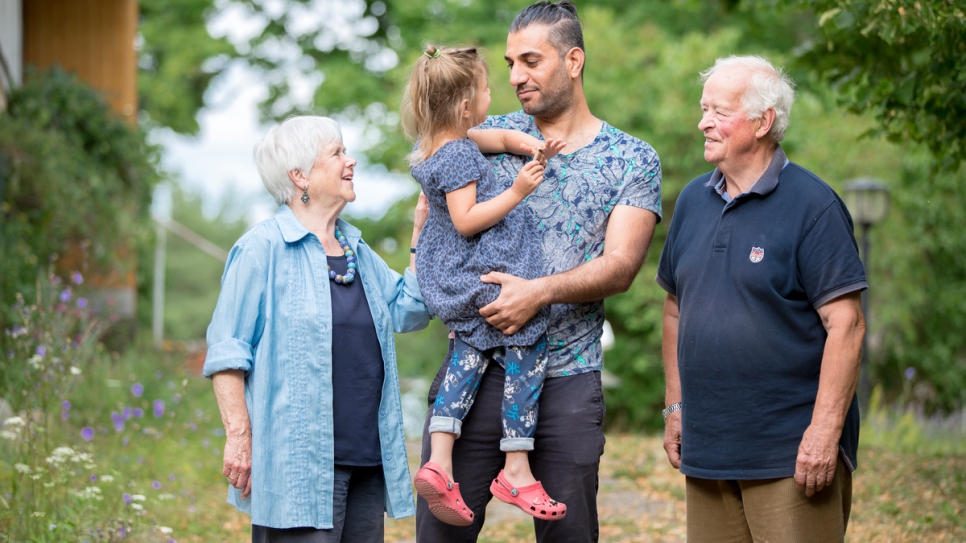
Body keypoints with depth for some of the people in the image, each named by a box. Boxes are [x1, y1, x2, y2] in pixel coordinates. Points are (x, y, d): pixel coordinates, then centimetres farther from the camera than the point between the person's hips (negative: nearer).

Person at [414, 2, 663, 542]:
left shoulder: (634, 160, 4)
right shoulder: (491, 134, 9)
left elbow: (620, 267, -6)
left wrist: (541, 291, -22)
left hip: (568, 380, -1)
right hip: (477, 368, 1)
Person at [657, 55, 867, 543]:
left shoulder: (812, 205, -8)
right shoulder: (693, 201, 11)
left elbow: (846, 323, -13)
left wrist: (825, 431, -17)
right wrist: (675, 406, 15)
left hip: (791, 453, -6)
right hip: (707, 446, 6)